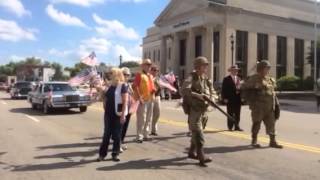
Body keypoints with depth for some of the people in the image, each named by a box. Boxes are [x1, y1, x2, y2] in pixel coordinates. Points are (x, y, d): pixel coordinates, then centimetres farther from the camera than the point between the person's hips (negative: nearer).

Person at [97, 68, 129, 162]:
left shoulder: (123, 86, -8)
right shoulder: (110, 86, 12)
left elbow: (125, 101, -14)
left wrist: (123, 114, -19)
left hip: (118, 114, -6)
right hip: (108, 114, 6)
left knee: (116, 135, 4)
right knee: (106, 134, 9)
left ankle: (115, 154, 15)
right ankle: (102, 154, 16)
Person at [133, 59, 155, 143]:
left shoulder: (151, 76, 17)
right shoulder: (139, 75, -6)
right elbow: (135, 87, -14)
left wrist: (153, 90, 3)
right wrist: (139, 97, -20)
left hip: (150, 100, 8)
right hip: (143, 100, -8)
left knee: (148, 119, 13)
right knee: (142, 119, -8)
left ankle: (146, 135, 23)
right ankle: (139, 137, -2)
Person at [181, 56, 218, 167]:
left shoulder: (206, 79, 11)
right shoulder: (192, 78, -10)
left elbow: (213, 92, 11)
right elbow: (184, 90, -26)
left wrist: (211, 99, -12)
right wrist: (198, 95, -32)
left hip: (204, 110, 7)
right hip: (194, 110, -7)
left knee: (196, 133, 18)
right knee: (198, 134, -11)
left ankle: (192, 153, 33)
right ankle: (202, 158, -11)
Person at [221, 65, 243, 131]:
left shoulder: (239, 78, 12)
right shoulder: (226, 79, -3)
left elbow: (241, 87, 11)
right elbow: (224, 89, -6)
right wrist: (224, 98, -13)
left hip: (238, 98, 5)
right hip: (230, 98, -5)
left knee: (237, 113, 7)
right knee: (230, 113, 2)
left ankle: (237, 126, 14)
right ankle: (230, 127, 11)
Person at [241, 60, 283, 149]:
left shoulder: (271, 80, 13)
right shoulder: (253, 79, -8)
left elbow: (272, 92, 18)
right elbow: (244, 89, -6)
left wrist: (276, 103, 11)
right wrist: (250, 101, -7)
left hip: (269, 107, 6)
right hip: (258, 107, -6)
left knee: (271, 123, 5)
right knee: (257, 123, 4)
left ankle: (273, 141, 13)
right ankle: (254, 141, 17)